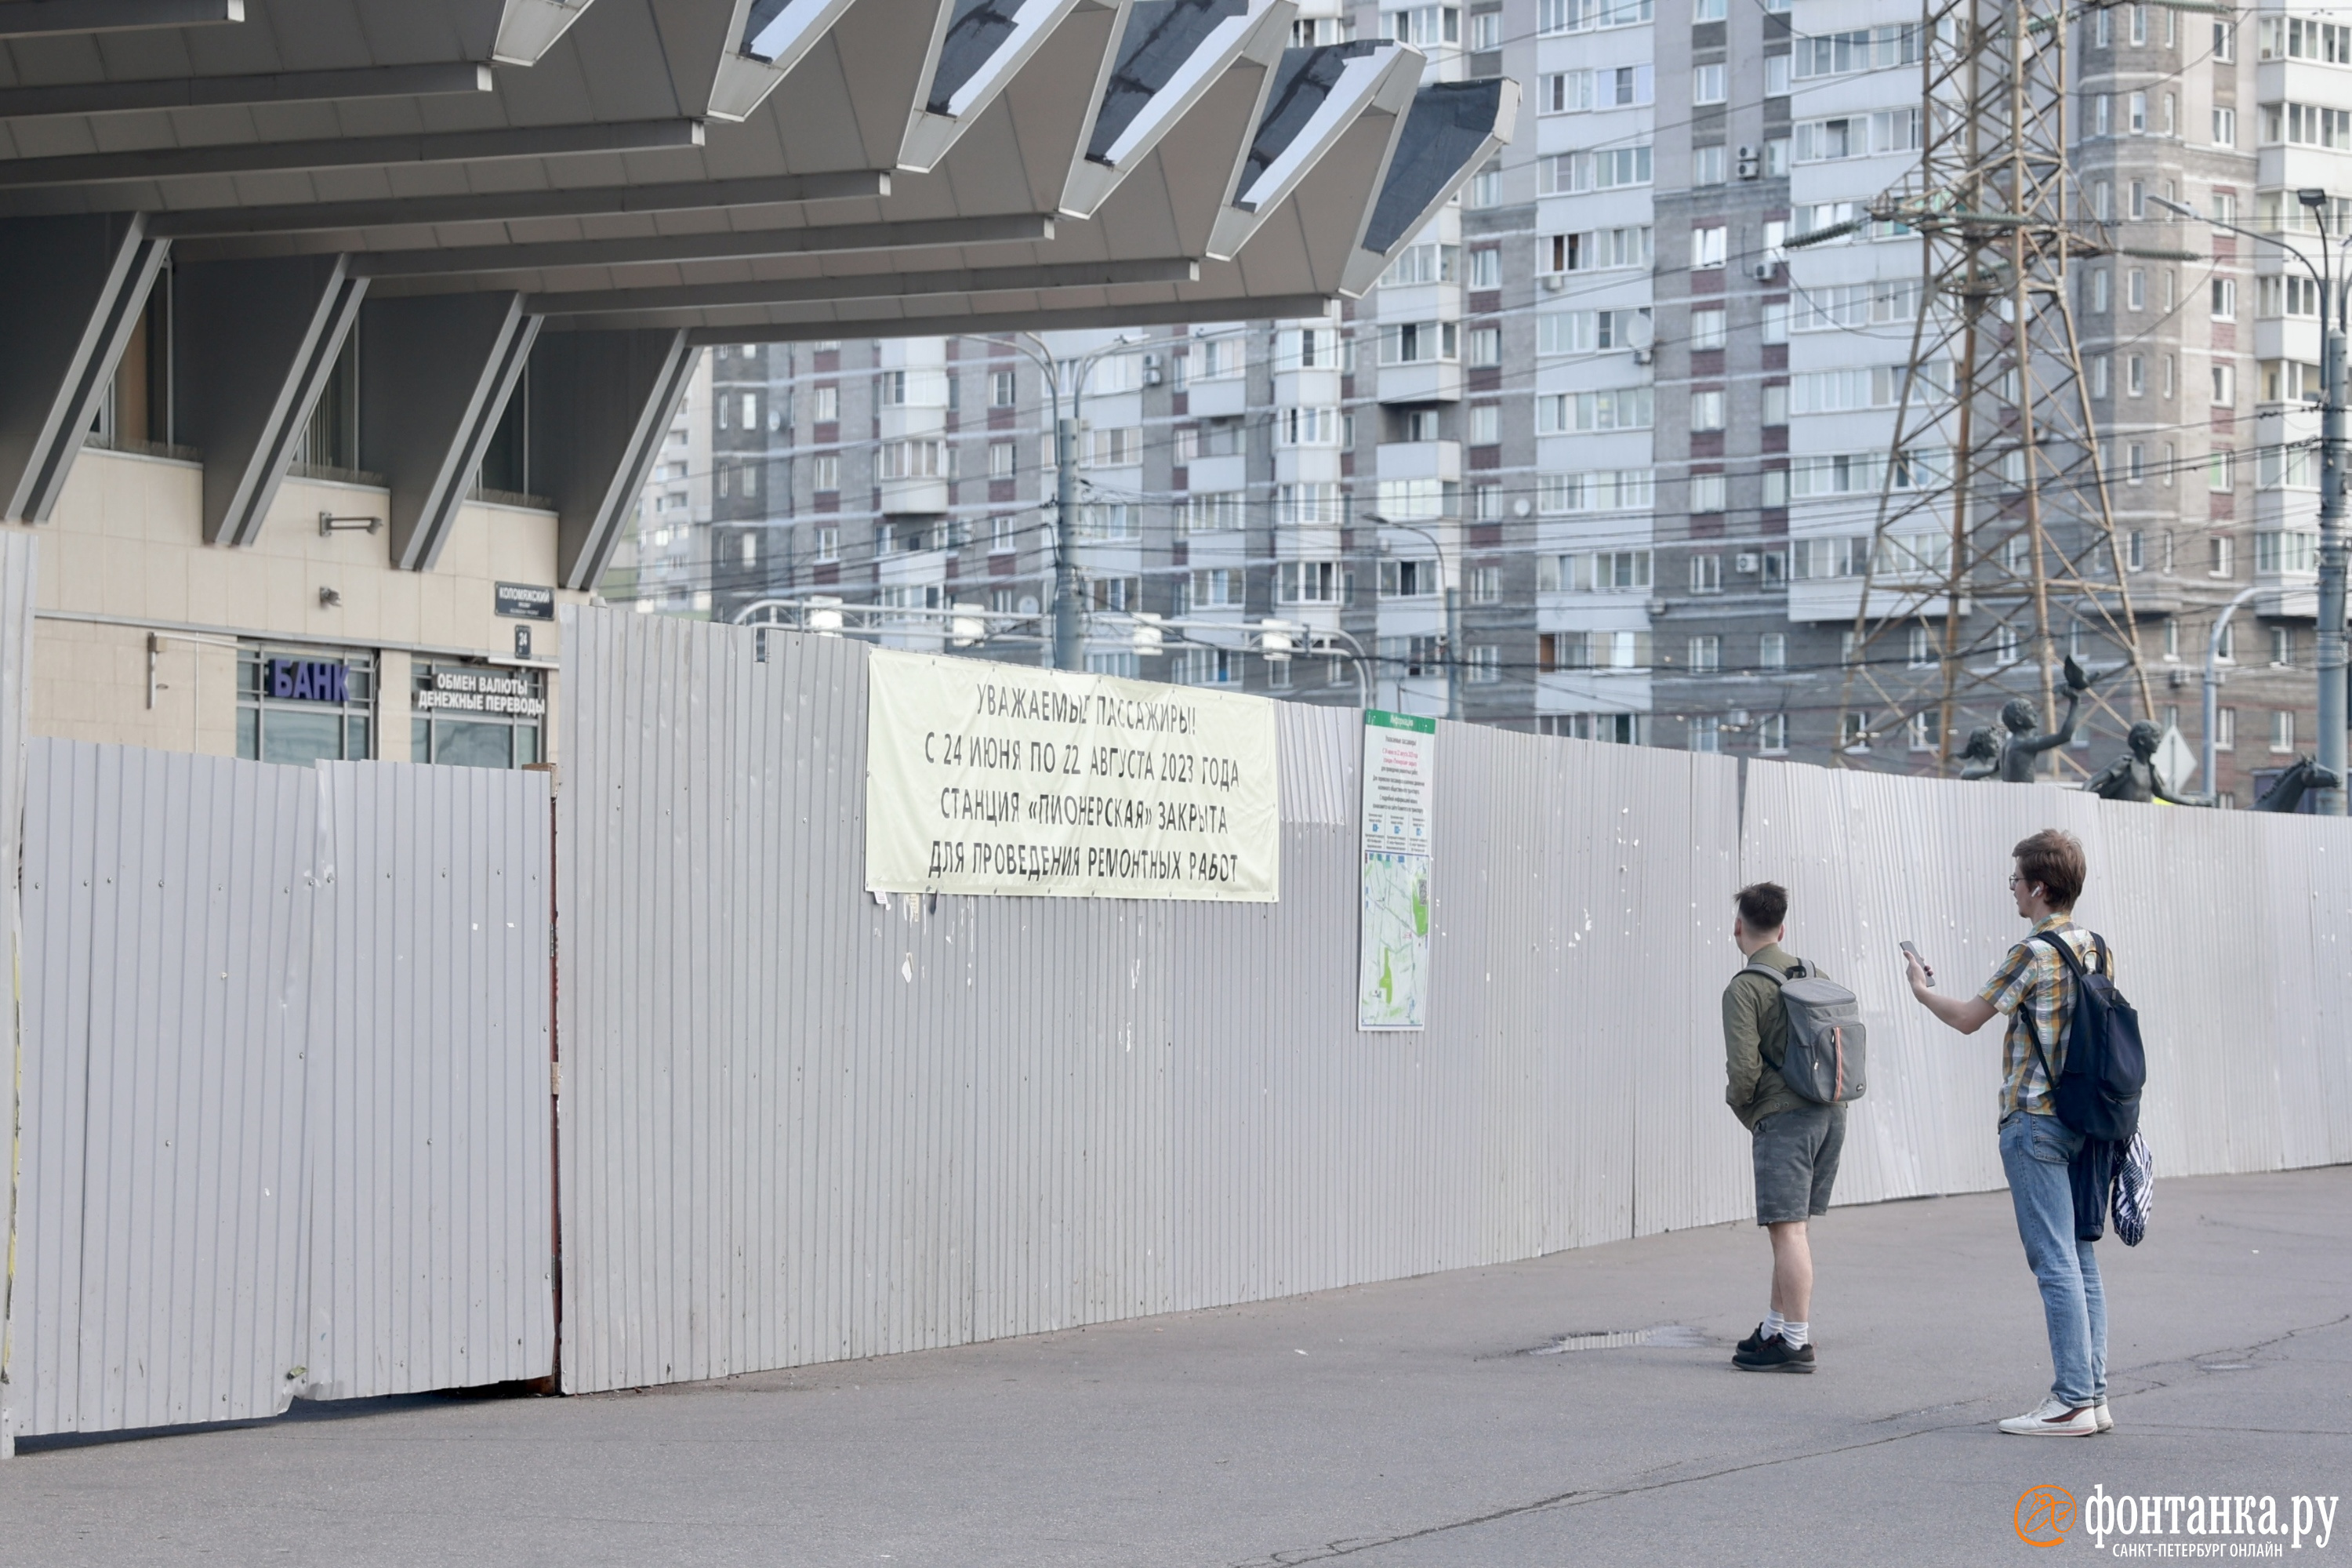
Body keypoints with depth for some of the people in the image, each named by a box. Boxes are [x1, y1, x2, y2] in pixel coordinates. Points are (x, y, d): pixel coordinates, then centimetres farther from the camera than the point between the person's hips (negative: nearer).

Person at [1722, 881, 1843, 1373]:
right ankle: (1775, 1328, 23)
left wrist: (1741, 1108, 4)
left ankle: (1796, 1342, -5)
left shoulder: (1745, 988, -8)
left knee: (1787, 1228, -5)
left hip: (1784, 1116, -8)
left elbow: (1744, 1066, -14)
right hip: (1831, 1112, 8)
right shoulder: (1815, 976, 13)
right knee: (1793, 1226, 15)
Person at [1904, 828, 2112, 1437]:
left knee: (2056, 1263, -7)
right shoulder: (2094, 948, 11)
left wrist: (1922, 990, 13)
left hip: (2035, 1121, -8)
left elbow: (1969, 1018, -6)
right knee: (2081, 1260, 10)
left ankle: (2072, 1403, -7)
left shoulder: (2033, 953, -13)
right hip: (2082, 1122, 8)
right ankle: (2093, 1394, 11)